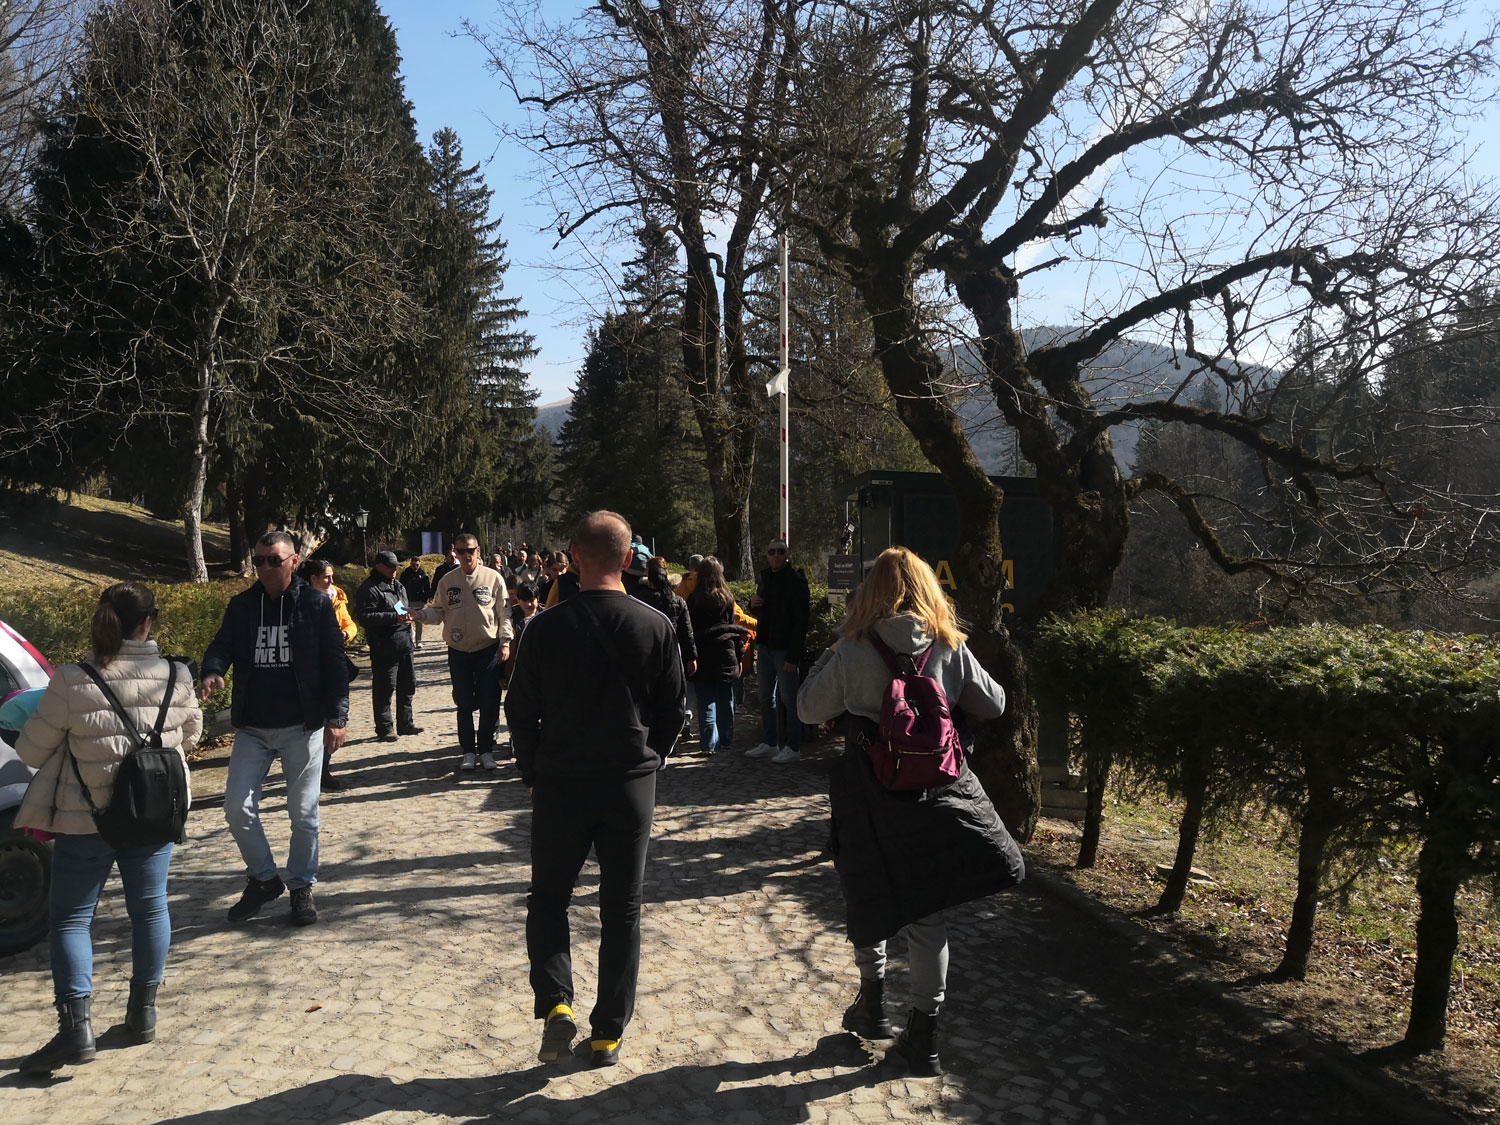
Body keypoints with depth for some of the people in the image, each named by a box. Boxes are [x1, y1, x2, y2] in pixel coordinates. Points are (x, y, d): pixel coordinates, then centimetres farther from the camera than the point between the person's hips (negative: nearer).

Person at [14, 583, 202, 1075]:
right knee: (149, 907, 16)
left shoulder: (72, 682, -17)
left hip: (85, 821, -2)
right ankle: (143, 1011, 24)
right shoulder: (176, 678, -9)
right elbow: (190, 734, 9)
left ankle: (75, 1026, 2)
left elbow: (31, 750, -6)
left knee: (71, 918, 9)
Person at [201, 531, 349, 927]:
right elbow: (221, 646, -1)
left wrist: (336, 717, -8)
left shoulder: (315, 605, -4)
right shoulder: (241, 606, 5)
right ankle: (263, 878, 22)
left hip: (302, 728, -3)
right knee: (237, 807, -1)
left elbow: (334, 663, -4)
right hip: (252, 729, 3)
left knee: (303, 813, 5)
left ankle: (302, 886, 23)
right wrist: (212, 672, -26)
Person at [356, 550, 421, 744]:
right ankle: (384, 728, 7)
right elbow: (366, 616, -19)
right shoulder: (370, 588, -10)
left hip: (404, 644, 9)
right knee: (384, 689, -2)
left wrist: (408, 615, 5)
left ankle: (406, 723, 26)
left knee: (407, 685, 14)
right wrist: (395, 617, -24)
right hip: (384, 647, -8)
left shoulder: (398, 586, 18)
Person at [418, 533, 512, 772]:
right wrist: (417, 615, -15)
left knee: (489, 704, 2)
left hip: (488, 650, -1)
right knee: (464, 704, 8)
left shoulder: (493, 578, -3)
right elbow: (439, 612, 3)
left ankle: (486, 750, 16)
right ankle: (468, 751, 19)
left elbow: (504, 613, -1)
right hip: (458, 652, 2)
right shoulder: (448, 580, 3)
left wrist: (505, 642, -6)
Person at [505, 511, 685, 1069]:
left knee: (548, 899, 18)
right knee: (622, 911, 12)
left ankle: (555, 1003, 1)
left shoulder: (547, 626, -10)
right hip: (632, 785, 1)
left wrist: (535, 773, 11)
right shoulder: (656, 626, -7)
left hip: (560, 785, -1)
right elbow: (673, 711, 1)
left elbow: (520, 709, -3)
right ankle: (608, 1033, 18)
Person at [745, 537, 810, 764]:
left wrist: (793, 656, -21)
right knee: (766, 698, 13)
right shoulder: (765, 579, 13)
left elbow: (801, 620, -17)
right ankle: (770, 743, 23)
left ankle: (793, 747, 6)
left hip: (784, 649, -8)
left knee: (788, 699, -2)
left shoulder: (796, 581, -12)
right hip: (765, 647, 8)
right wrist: (754, 604, 0)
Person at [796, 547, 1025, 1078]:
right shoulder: (951, 647, -4)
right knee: (926, 910, 9)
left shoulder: (853, 651, -9)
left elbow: (808, 709, 2)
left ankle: (872, 1001, 30)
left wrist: (828, 656, 12)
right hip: (939, 791, 2)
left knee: (870, 894, 19)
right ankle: (923, 1031, 16)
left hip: (871, 791, -1)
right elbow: (993, 704, 8)